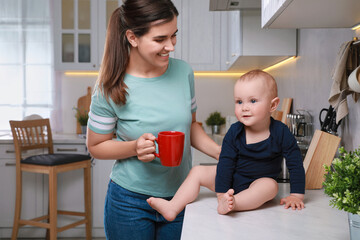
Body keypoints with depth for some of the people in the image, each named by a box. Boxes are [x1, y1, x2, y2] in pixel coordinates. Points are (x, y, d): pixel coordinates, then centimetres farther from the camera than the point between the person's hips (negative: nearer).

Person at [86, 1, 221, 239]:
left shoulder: (183, 72, -4)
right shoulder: (110, 89, -14)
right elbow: (96, 146, -4)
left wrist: (220, 153, -5)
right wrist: (134, 148, -22)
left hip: (180, 198, 3)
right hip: (131, 202, -3)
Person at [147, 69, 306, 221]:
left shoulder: (280, 132, -17)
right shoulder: (234, 132, -13)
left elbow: (296, 164, -10)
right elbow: (226, 162, -13)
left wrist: (296, 195, -14)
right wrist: (221, 193, -17)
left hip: (260, 182, -2)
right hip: (231, 178, 3)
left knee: (271, 185, -35)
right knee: (197, 172, -5)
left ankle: (233, 203, -50)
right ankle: (172, 208, -13)